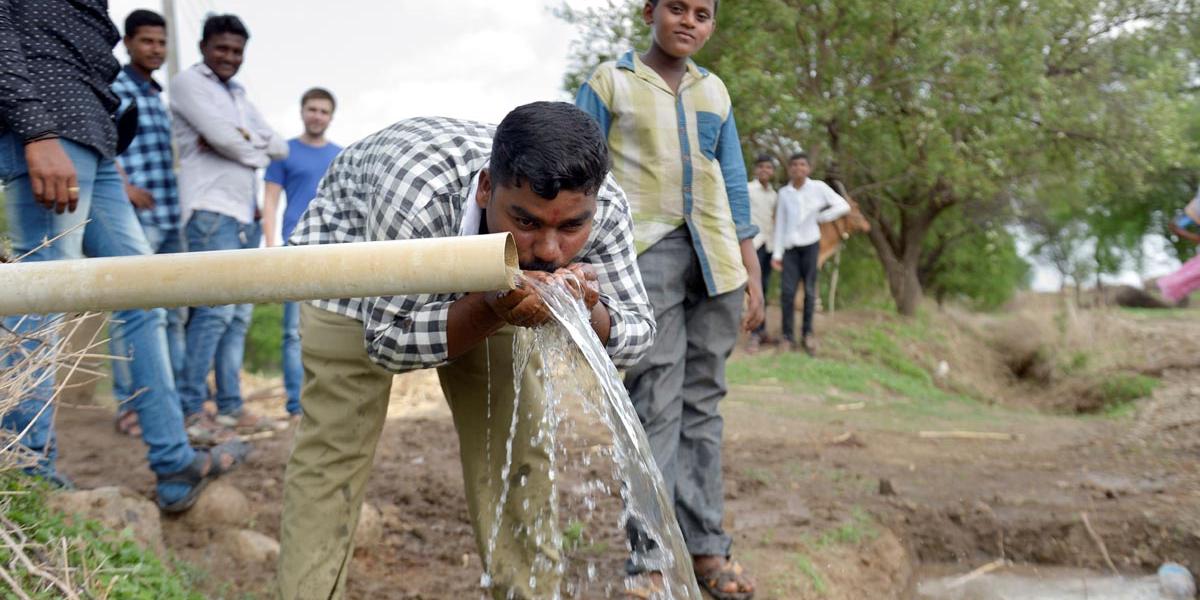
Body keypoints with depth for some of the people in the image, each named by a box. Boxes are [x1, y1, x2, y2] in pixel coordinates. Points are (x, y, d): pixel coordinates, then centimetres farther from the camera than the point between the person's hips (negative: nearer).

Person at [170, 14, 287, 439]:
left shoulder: (239, 95, 24)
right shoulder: (189, 82, 2)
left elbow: (281, 147, 13)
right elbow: (224, 138, -12)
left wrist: (241, 137, -4)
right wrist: (257, 151, 7)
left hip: (245, 215, 8)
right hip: (211, 211, -8)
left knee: (239, 315, 5)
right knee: (216, 309, -15)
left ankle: (230, 406, 8)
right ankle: (191, 409, -11)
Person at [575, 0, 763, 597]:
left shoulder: (714, 90, 17)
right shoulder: (610, 81, 5)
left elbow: (734, 184, 18)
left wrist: (751, 270, 13)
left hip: (713, 257, 4)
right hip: (645, 252, -4)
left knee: (703, 401, 6)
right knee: (655, 404, -9)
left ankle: (706, 545, 13)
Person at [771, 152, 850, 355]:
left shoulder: (818, 187, -2)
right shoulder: (784, 192, 3)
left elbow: (843, 206, -1)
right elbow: (780, 224, 4)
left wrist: (820, 217, -8)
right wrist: (777, 253, 1)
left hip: (810, 244, -1)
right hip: (790, 246, 1)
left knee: (810, 291, 2)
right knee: (787, 291, -6)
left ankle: (807, 334, 12)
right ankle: (788, 336, 1)